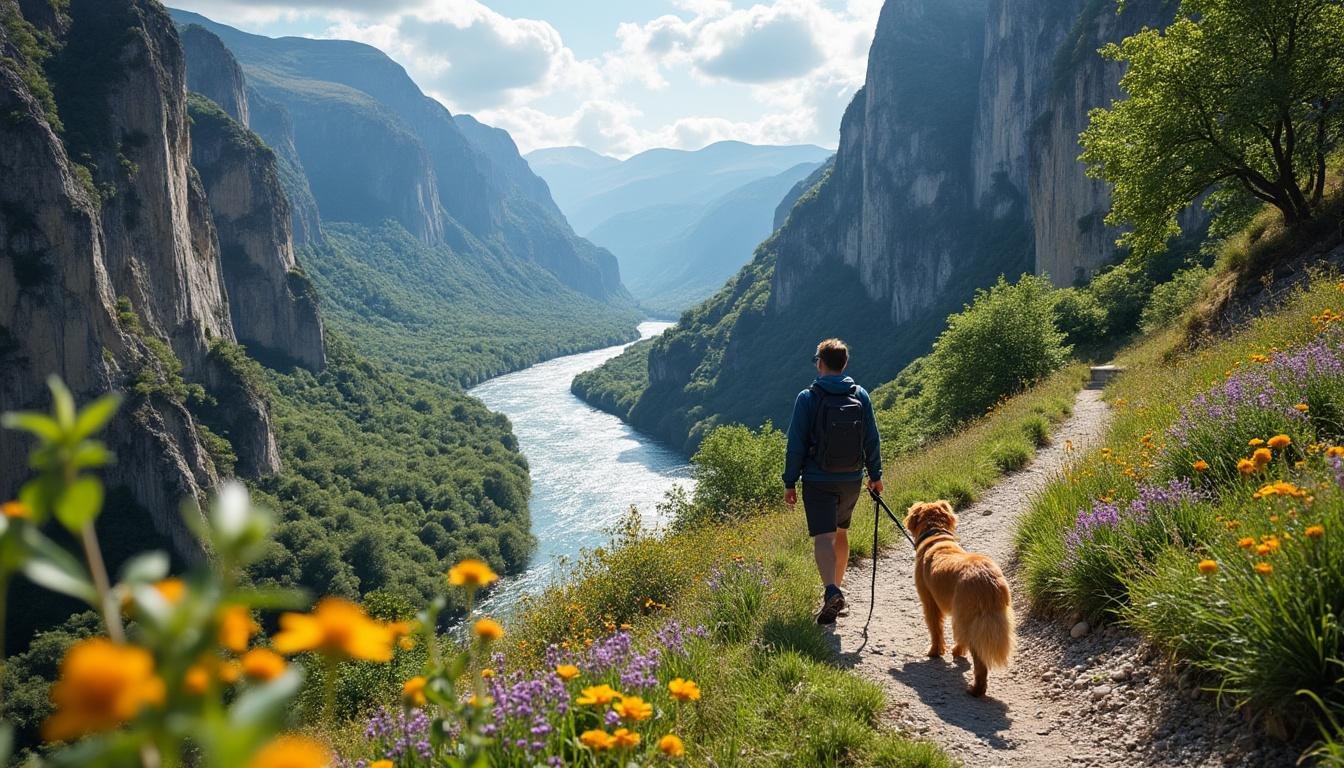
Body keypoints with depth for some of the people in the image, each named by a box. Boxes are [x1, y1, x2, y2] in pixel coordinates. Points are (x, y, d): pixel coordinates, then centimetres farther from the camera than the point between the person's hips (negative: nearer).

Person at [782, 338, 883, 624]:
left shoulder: (808, 398, -9)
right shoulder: (861, 396, 1)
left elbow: (796, 445, -9)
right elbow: (872, 440, 6)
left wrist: (790, 482, -1)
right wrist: (875, 475, 18)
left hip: (818, 480, -4)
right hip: (852, 481, 4)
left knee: (823, 537, -8)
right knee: (841, 532, 21)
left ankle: (831, 590, -29)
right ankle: (836, 587, 32)